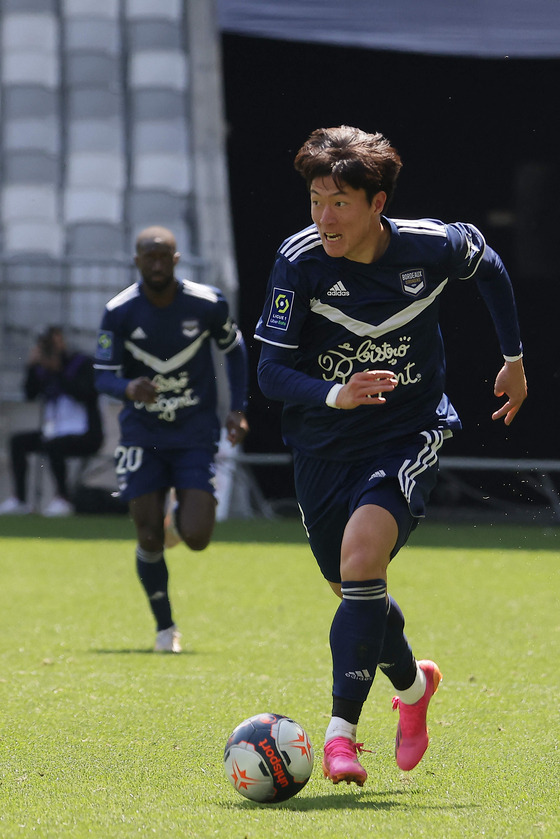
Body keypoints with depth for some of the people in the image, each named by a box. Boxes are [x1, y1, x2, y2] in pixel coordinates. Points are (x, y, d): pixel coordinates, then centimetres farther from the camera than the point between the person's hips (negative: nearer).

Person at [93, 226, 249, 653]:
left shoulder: (208, 303, -8)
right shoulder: (120, 312, -10)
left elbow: (233, 349, 10)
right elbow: (103, 374, -6)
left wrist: (238, 409, 4)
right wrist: (128, 388, -30)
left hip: (196, 433, 0)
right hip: (142, 436, 0)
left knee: (197, 537, -12)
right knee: (149, 538, -4)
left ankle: (184, 515, 27)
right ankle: (165, 626, 17)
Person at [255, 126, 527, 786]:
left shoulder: (432, 248, -14)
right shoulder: (300, 260, -16)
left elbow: (487, 265, 10)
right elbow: (271, 370, -14)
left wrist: (514, 359, 16)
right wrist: (335, 395, -33)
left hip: (407, 439, -3)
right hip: (323, 445, 3)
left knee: (361, 558, -27)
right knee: (351, 588, 15)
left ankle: (341, 729, -22)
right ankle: (411, 682, 48)